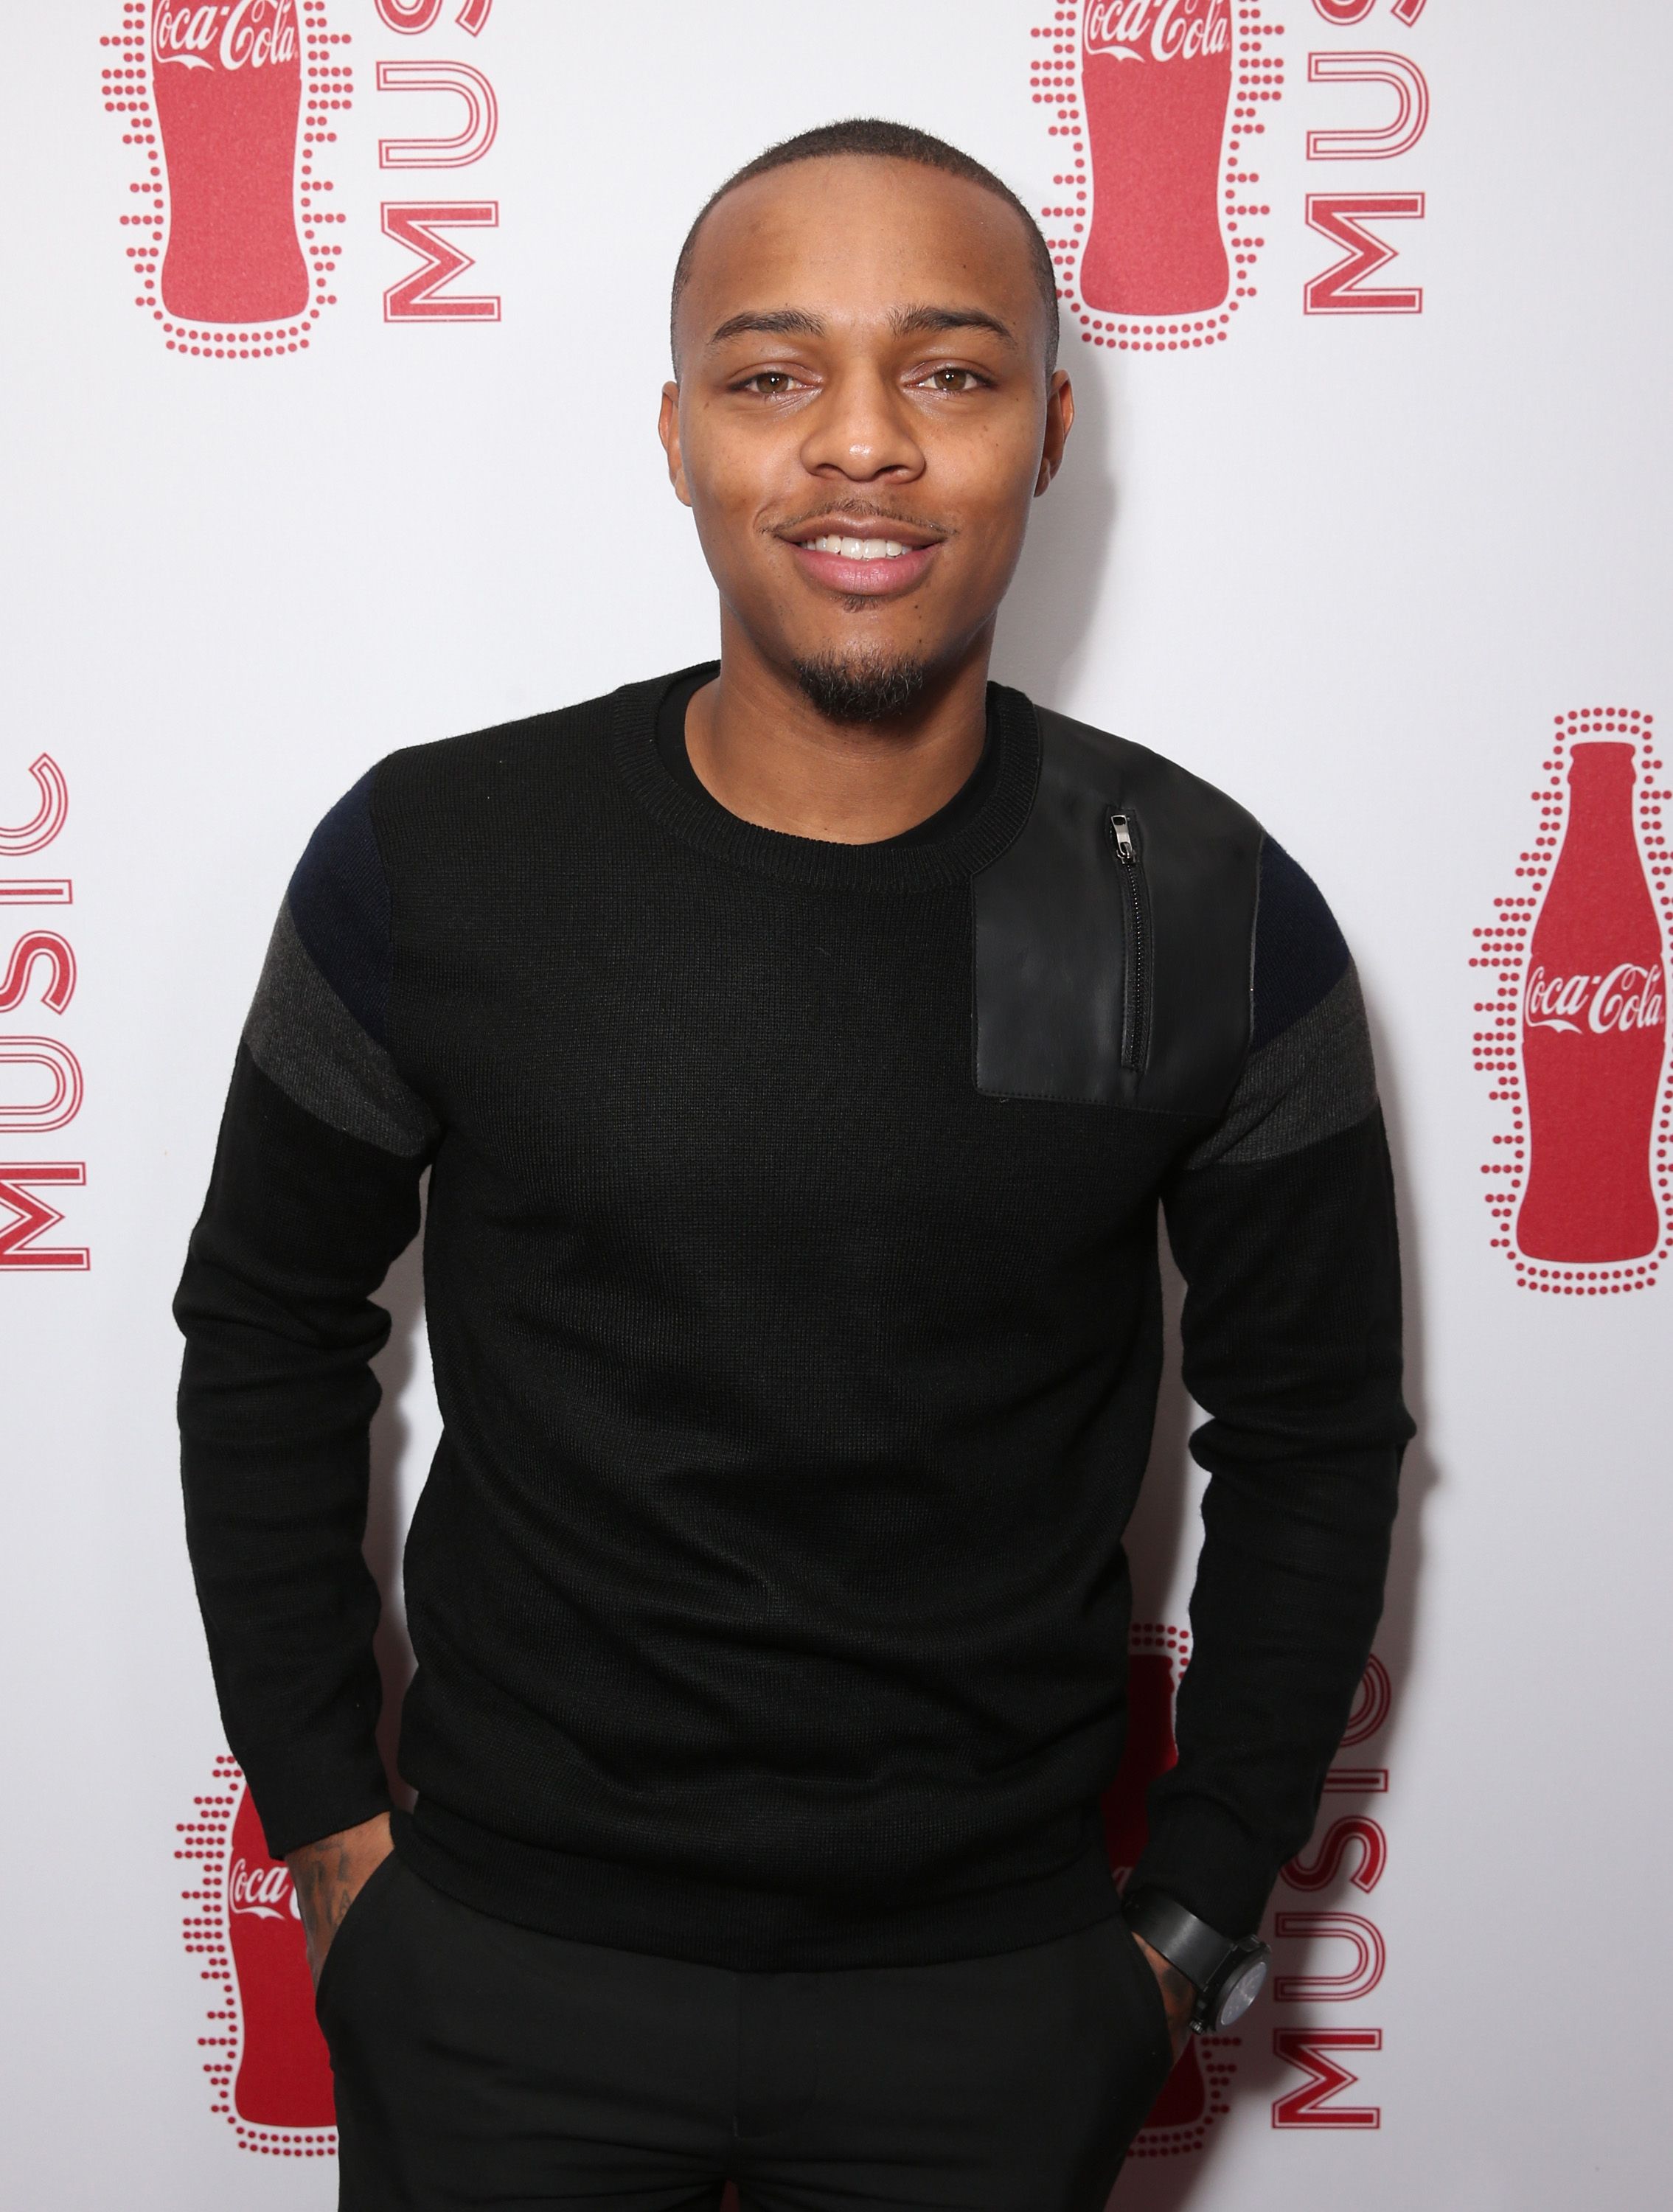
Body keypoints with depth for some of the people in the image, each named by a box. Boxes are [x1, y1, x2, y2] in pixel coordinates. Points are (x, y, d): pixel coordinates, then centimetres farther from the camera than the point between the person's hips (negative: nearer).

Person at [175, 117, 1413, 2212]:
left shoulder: (1207, 917, -9)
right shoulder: (429, 862, -9)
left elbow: (1313, 1436, 2)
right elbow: (268, 1334, 3)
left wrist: (1195, 1920, 2)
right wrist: (324, 1816, 2)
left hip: (999, 1994, 1)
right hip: (504, 1964, 0)